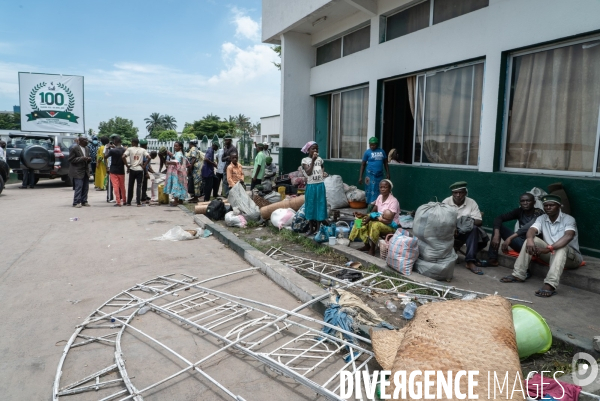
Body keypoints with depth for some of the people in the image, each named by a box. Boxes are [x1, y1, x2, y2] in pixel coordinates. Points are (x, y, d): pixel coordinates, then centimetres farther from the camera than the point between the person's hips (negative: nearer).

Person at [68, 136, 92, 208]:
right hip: (78, 172, -7)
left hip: (86, 171, 7)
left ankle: (84, 201, 16)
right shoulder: (74, 149, -7)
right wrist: (81, 158, -20)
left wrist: (89, 159, -2)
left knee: (86, 187, 7)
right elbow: (71, 159, -10)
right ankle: (76, 202, -4)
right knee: (79, 187, -10)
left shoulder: (87, 149, 13)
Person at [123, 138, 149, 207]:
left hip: (132, 169, 0)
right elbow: (149, 157, -8)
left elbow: (123, 157, -13)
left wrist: (127, 166, -5)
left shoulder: (129, 149, 0)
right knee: (139, 186, 3)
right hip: (140, 170, 0)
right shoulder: (142, 150, 4)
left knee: (130, 186, 10)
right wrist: (144, 165, -3)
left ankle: (129, 202, 16)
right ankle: (138, 202, -1)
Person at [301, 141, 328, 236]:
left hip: (320, 185, 3)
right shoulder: (305, 160, -3)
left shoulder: (320, 159, 7)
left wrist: (324, 173, -2)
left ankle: (318, 229, 16)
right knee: (311, 207, 6)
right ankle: (311, 229, 18)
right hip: (311, 186, -3)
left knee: (320, 207, 5)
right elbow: (308, 173, -15)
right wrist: (313, 160, -15)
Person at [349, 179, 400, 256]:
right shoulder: (379, 197, 2)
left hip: (391, 226, -7)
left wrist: (371, 218, -32)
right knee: (361, 221, -11)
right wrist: (363, 215, -16)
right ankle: (367, 245, 0)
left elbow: (388, 220, -27)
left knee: (375, 225, -36)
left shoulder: (393, 201, -21)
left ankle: (372, 249, -18)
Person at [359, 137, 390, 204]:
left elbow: (385, 163, 13)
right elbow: (363, 165, -1)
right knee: (371, 192, -5)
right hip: (371, 175, -3)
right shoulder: (367, 152, -3)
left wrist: (387, 174, 8)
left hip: (380, 175, 4)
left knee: (379, 192, 9)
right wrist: (360, 177, -5)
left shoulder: (382, 151, 6)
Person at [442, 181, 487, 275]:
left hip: (465, 232, 1)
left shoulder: (472, 203, -1)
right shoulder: (446, 202, -3)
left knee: (474, 229, -31)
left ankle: (470, 262, -33)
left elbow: (479, 221, -5)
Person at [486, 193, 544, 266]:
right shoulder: (519, 211, 2)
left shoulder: (539, 213, -13)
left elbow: (528, 227, -34)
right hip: (521, 242, 6)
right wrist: (496, 235, -26)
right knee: (498, 226, -6)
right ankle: (492, 259, -8)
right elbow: (499, 218, -7)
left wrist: (509, 238, -45)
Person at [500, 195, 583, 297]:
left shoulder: (568, 219, -14)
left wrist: (549, 248, -49)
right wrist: (530, 240, -43)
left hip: (571, 257, -4)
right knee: (532, 240, -18)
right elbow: (531, 230, -18)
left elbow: (568, 236, -34)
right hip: (551, 254, 4)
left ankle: (550, 285, -53)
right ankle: (519, 275, -18)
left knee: (562, 247, -37)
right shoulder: (542, 219, 0)